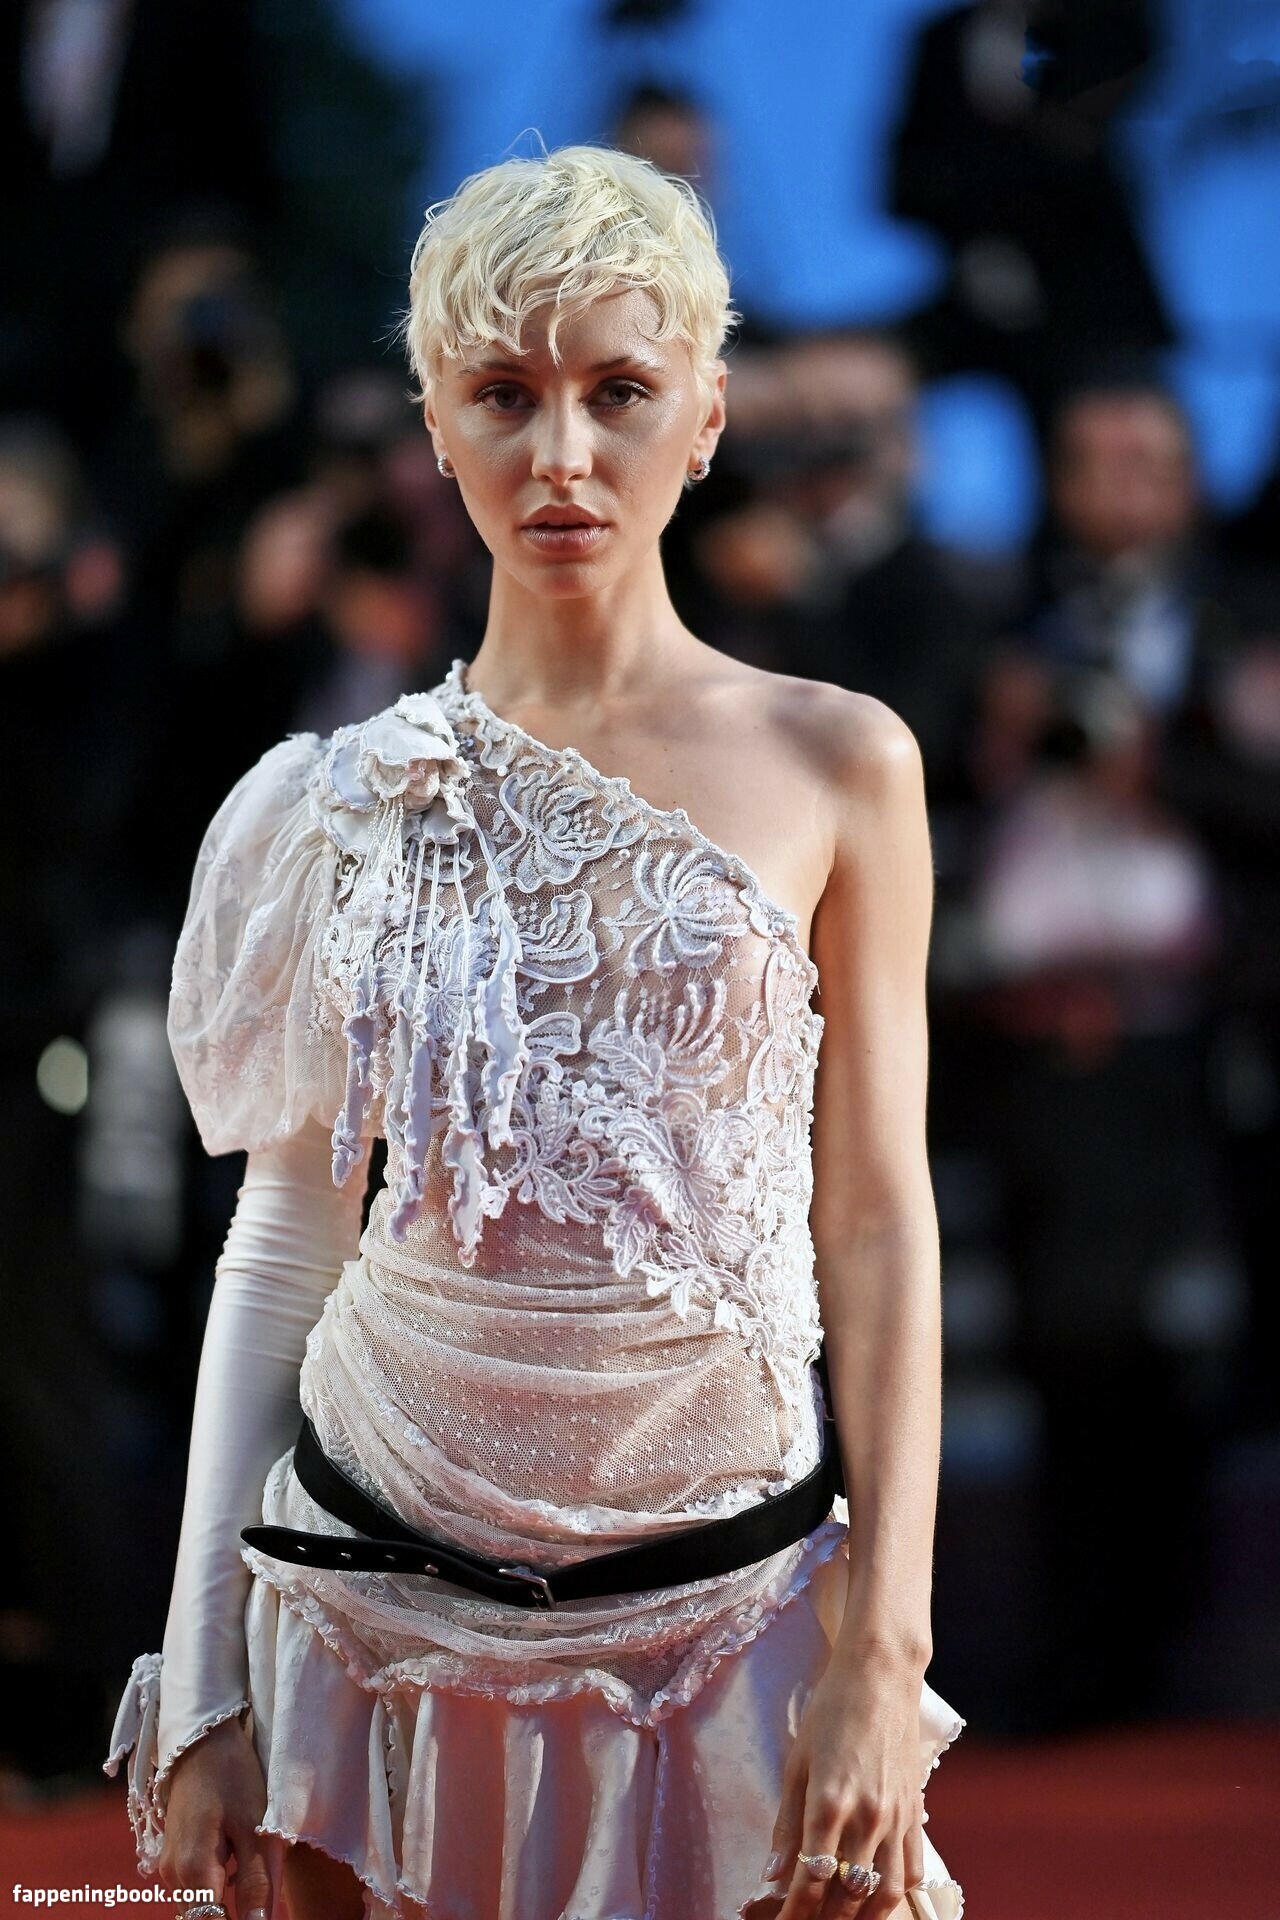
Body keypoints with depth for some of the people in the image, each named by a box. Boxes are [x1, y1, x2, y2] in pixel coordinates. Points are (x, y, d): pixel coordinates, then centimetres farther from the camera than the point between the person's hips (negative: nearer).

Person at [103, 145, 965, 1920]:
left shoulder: (836, 768, -1)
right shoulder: (346, 803, 3)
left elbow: (878, 1215, -1)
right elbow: (286, 1234, 7)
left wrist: (880, 1654, -8)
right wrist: (199, 1678, 4)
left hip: (721, 1606, -1)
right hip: (385, 1608, 1)